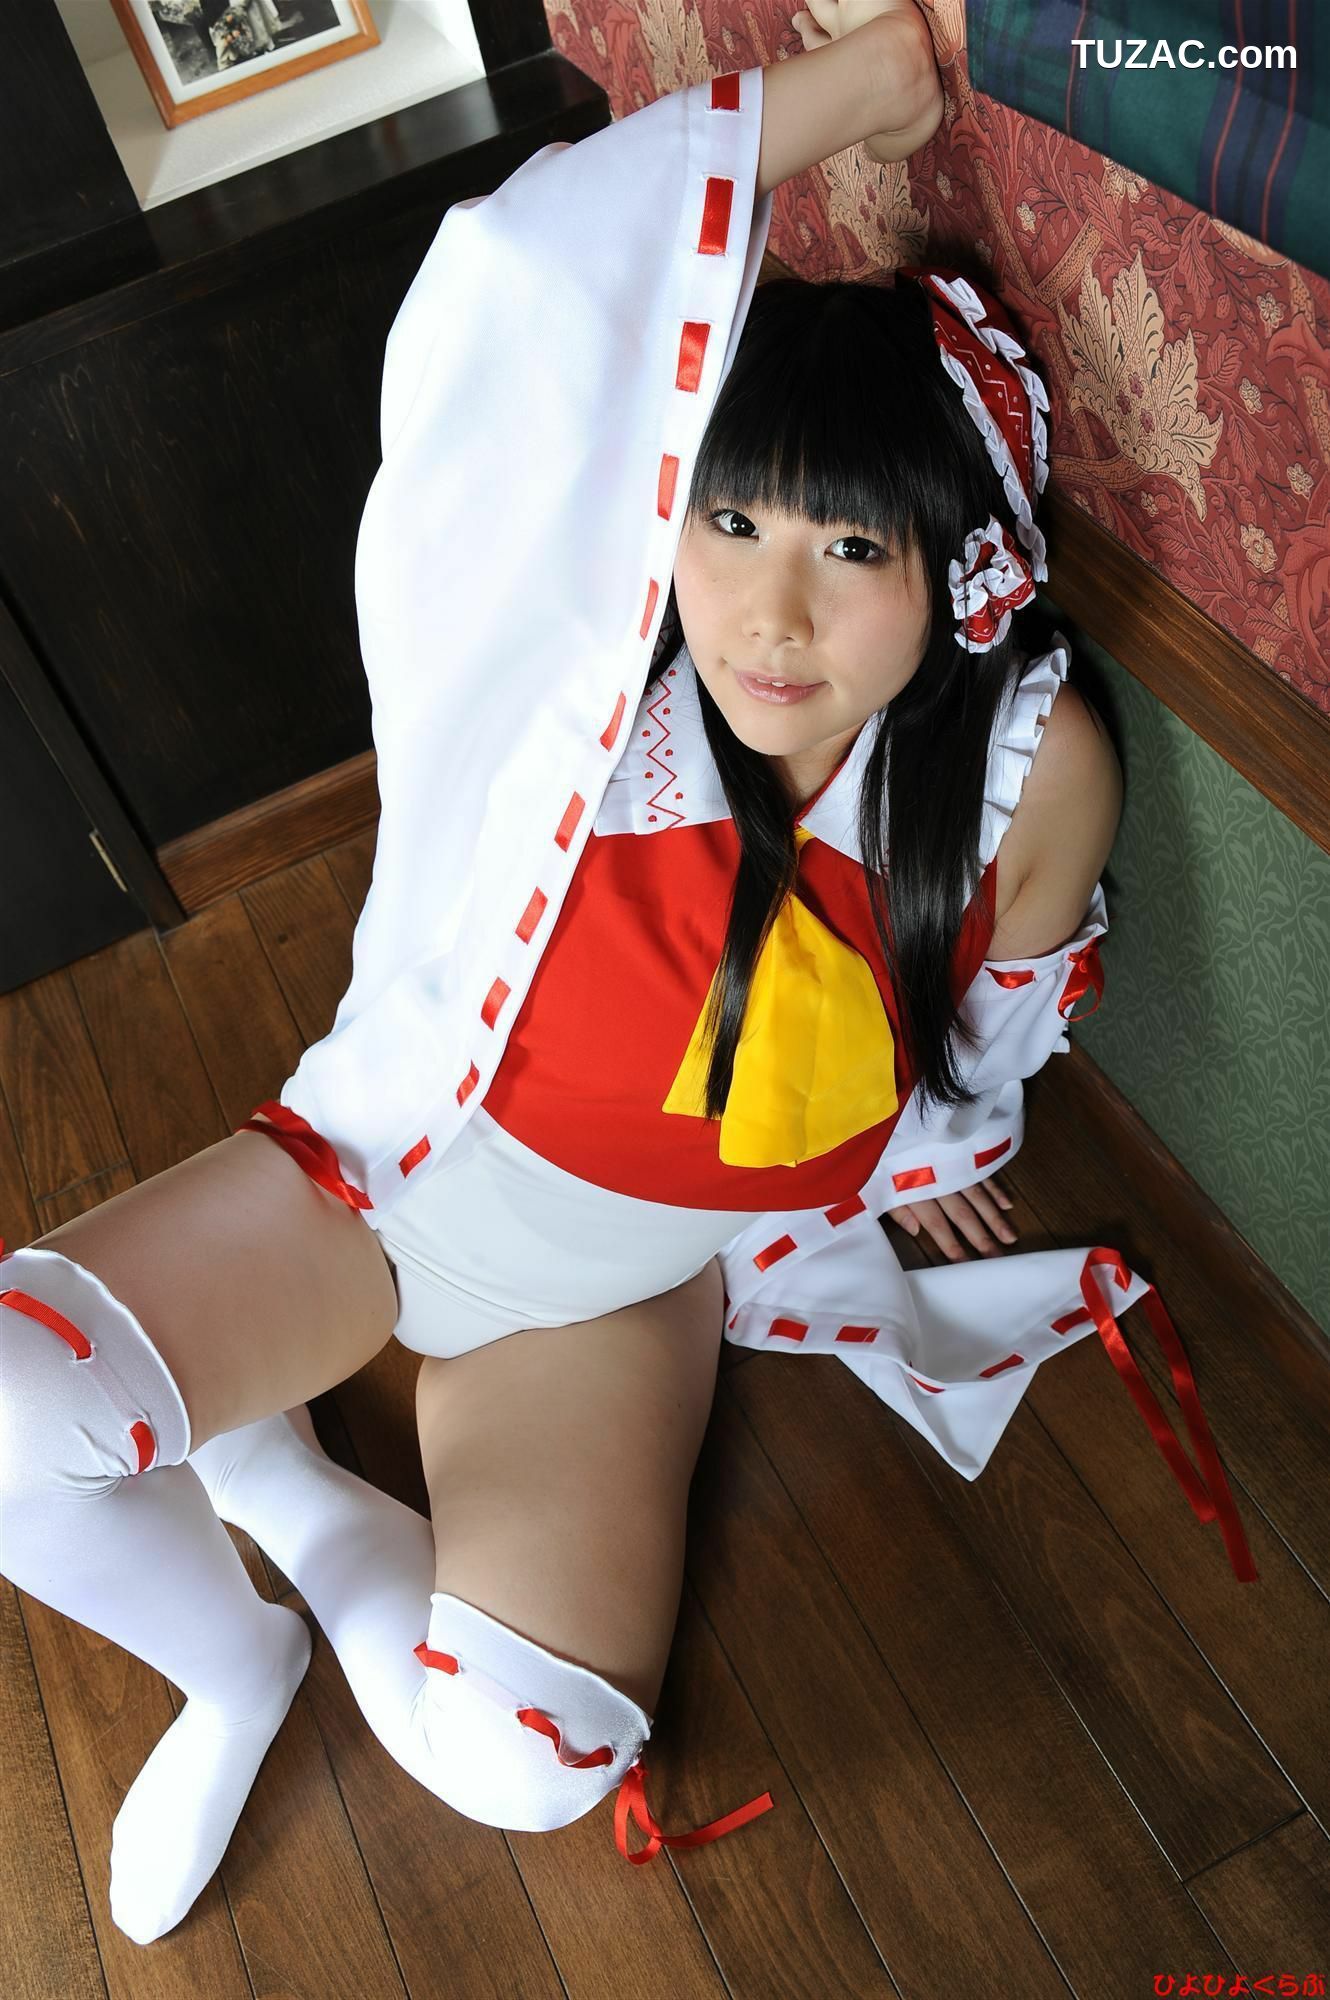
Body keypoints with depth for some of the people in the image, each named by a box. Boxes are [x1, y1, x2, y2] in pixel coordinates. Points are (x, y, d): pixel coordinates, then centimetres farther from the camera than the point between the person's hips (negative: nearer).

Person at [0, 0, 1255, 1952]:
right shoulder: (596, 663, -21)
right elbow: (505, 286, -33)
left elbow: (1000, 998, 5)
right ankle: (235, 1660, 12)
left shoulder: (1034, 769, -16)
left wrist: (933, 1149, 23)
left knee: (516, 1764, -12)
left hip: (634, 1270, 1)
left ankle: (275, 1480, 17)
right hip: (414, 1154, 0)